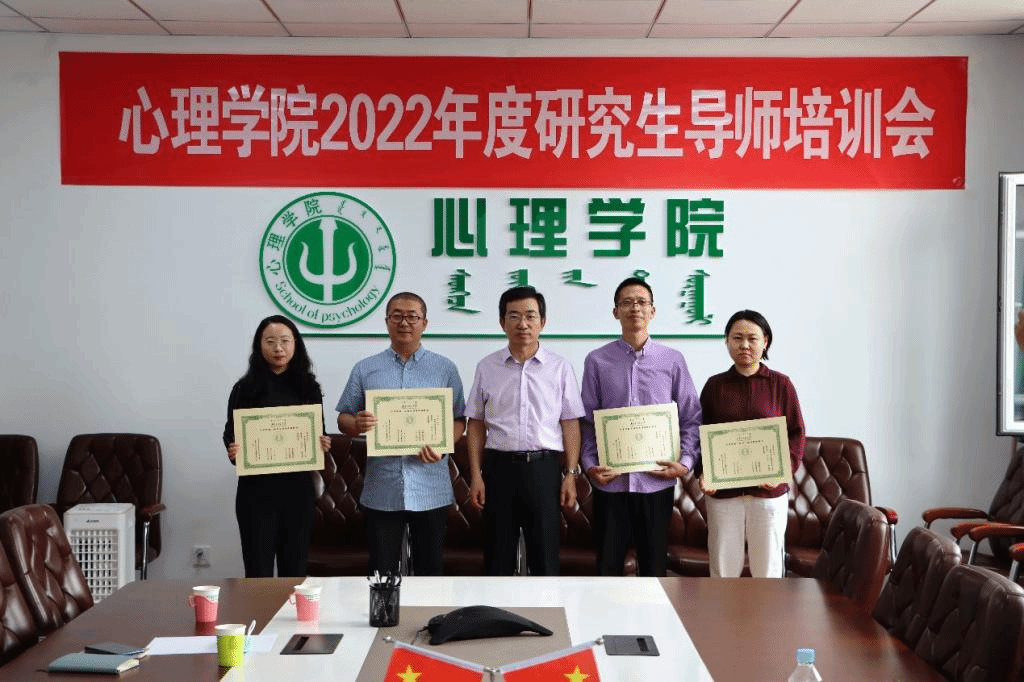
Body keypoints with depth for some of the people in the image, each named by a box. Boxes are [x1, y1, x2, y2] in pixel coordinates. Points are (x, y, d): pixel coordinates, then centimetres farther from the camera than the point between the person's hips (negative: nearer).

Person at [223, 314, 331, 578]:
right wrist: (233, 450, -18)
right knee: (259, 569, 0)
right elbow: (231, 434, 3)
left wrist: (323, 444, -9)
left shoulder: (308, 387, 7)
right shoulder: (245, 388, 0)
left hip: (298, 488, 2)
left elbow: (319, 434, 12)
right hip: (257, 489, -2)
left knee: (295, 568, 8)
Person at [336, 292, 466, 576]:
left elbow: (459, 420, 6)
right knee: (382, 573, 5)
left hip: (430, 491, 0)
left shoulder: (445, 368, 8)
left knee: (430, 571, 6)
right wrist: (357, 424, -13)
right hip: (381, 491, 1)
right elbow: (343, 418, 10)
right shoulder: (365, 369, 10)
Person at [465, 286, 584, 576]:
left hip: (544, 467, -1)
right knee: (498, 555, 8)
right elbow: (476, 424, 7)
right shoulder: (487, 368, 5)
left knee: (545, 555, 5)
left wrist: (571, 474, -3)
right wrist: (476, 475, 1)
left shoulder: (560, 368, 2)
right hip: (499, 465, 1)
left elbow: (570, 423, 2)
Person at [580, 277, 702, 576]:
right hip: (610, 480, 0)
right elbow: (588, 420, 6)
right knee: (608, 563, 5)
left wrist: (686, 461, -5)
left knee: (654, 564, 10)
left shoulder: (672, 360, 4)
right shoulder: (597, 361, 3)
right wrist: (590, 465, -5)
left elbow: (691, 416, 7)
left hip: (657, 481, 1)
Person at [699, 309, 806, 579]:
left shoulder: (781, 384, 3)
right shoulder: (714, 385, 7)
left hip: (769, 489, -1)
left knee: (768, 566, 5)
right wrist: (703, 473, -8)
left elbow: (797, 433, 2)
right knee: (723, 565, 5)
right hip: (723, 489, 1)